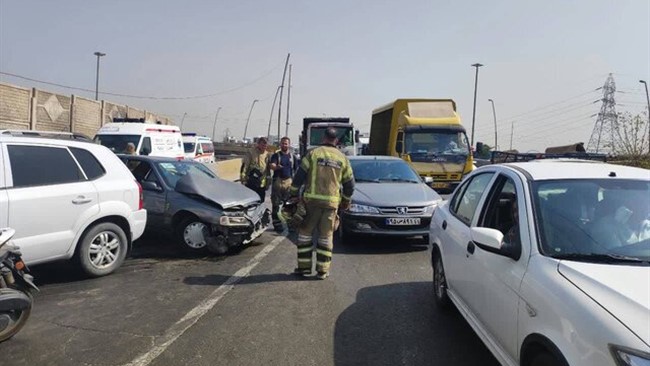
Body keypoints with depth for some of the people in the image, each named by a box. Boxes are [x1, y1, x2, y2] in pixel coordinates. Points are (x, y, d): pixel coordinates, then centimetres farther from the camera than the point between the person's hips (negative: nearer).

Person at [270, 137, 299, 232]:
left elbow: (296, 169, 15)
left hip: (289, 181, 2)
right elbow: (272, 166, -13)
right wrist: (277, 166, -36)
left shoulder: (293, 156, 13)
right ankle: (277, 223, 6)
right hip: (277, 181, -2)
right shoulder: (276, 155, 4)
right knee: (276, 204, 0)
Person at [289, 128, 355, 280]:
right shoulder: (342, 158, 8)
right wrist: (346, 201, 25)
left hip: (311, 200, -2)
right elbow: (349, 183, 12)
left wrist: (294, 194, 7)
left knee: (305, 233, 10)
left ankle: (304, 266, 12)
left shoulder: (313, 153, 0)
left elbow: (299, 175, -2)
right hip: (331, 202, 2)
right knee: (326, 236, 9)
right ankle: (323, 270, 10)